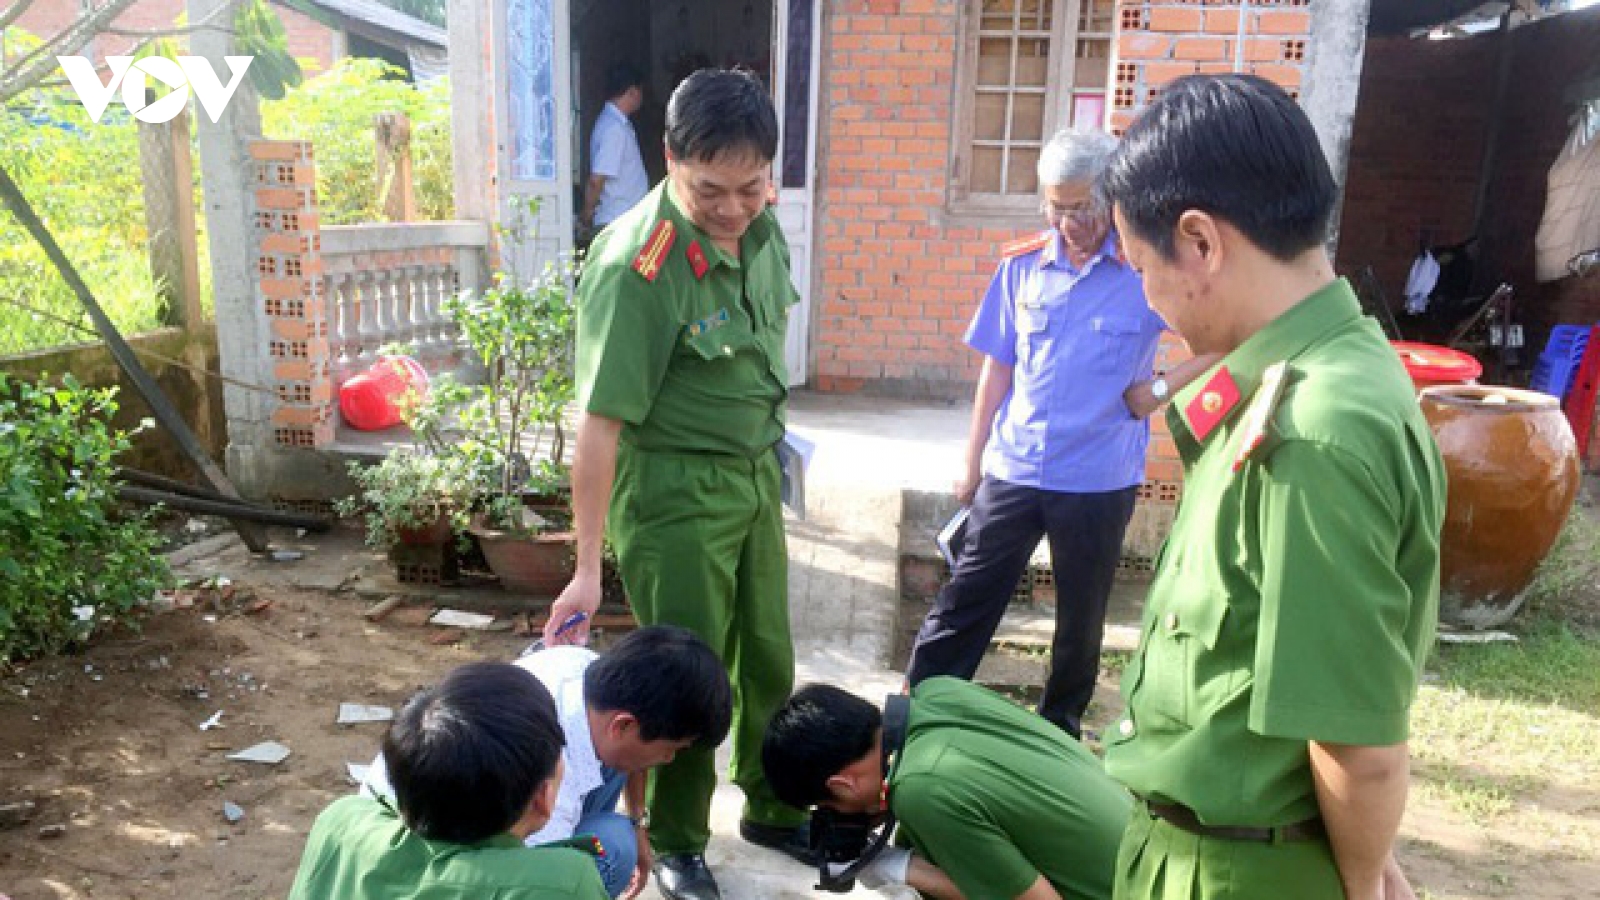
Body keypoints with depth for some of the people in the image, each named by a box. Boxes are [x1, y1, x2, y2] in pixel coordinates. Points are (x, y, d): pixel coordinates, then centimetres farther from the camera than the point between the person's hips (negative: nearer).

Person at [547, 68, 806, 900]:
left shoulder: (759, 223, -4)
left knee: (768, 659, 19)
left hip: (755, 472, 7)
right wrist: (588, 566, -23)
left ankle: (772, 809, 41)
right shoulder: (636, 265, -26)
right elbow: (600, 420, -25)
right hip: (675, 489, -7)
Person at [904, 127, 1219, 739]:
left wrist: (1161, 388, -12)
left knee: (1081, 613, 15)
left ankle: (1061, 724, 35)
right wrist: (973, 460, 8)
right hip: (1012, 469, 2)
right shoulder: (1022, 266, 2)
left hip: (1099, 479, -2)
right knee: (965, 597, 7)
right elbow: (998, 367, 7)